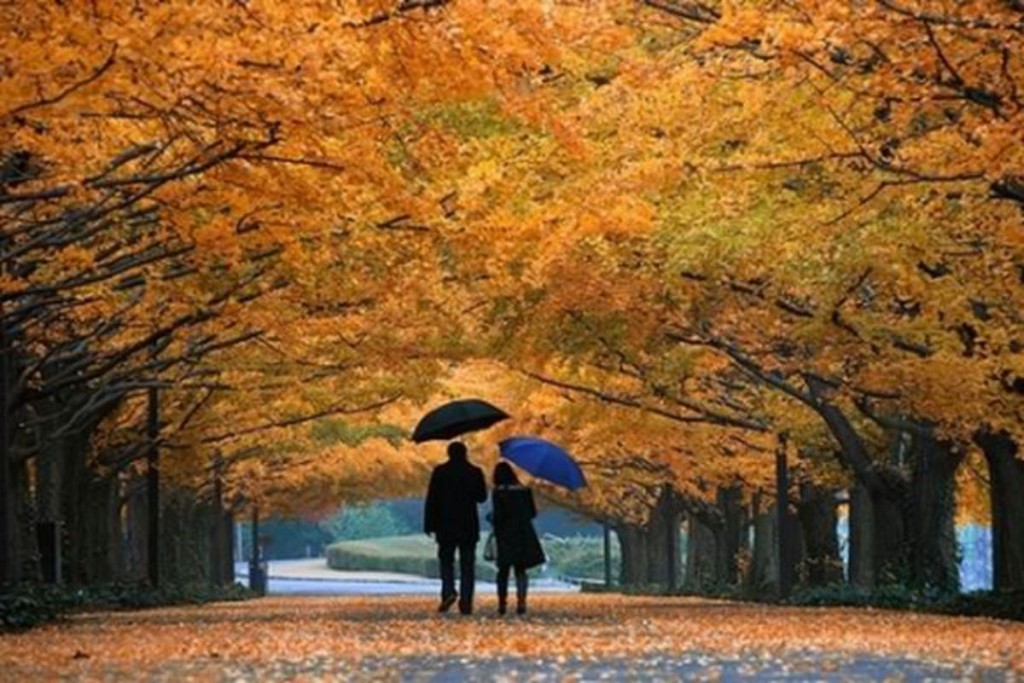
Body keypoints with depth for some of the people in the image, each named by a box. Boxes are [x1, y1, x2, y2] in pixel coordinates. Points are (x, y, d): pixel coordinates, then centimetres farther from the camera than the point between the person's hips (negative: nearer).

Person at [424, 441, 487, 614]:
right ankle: (466, 601, -2)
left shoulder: (440, 472, -3)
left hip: (446, 524, -1)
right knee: (467, 564, 5)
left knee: (446, 560, 10)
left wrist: (429, 524, 0)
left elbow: (432, 499, -4)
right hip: (469, 526, 1)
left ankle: (448, 592, -13)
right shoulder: (474, 472, -1)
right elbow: (482, 497, 6)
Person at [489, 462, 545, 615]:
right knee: (520, 570, 7)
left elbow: (497, 515, -15)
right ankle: (521, 602, -9)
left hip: (505, 535, -3)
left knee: (503, 570, 10)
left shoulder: (498, 492, -9)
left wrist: (492, 519, 6)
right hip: (524, 534, 3)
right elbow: (533, 512, 6)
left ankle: (502, 603, 8)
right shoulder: (524, 490, 3)